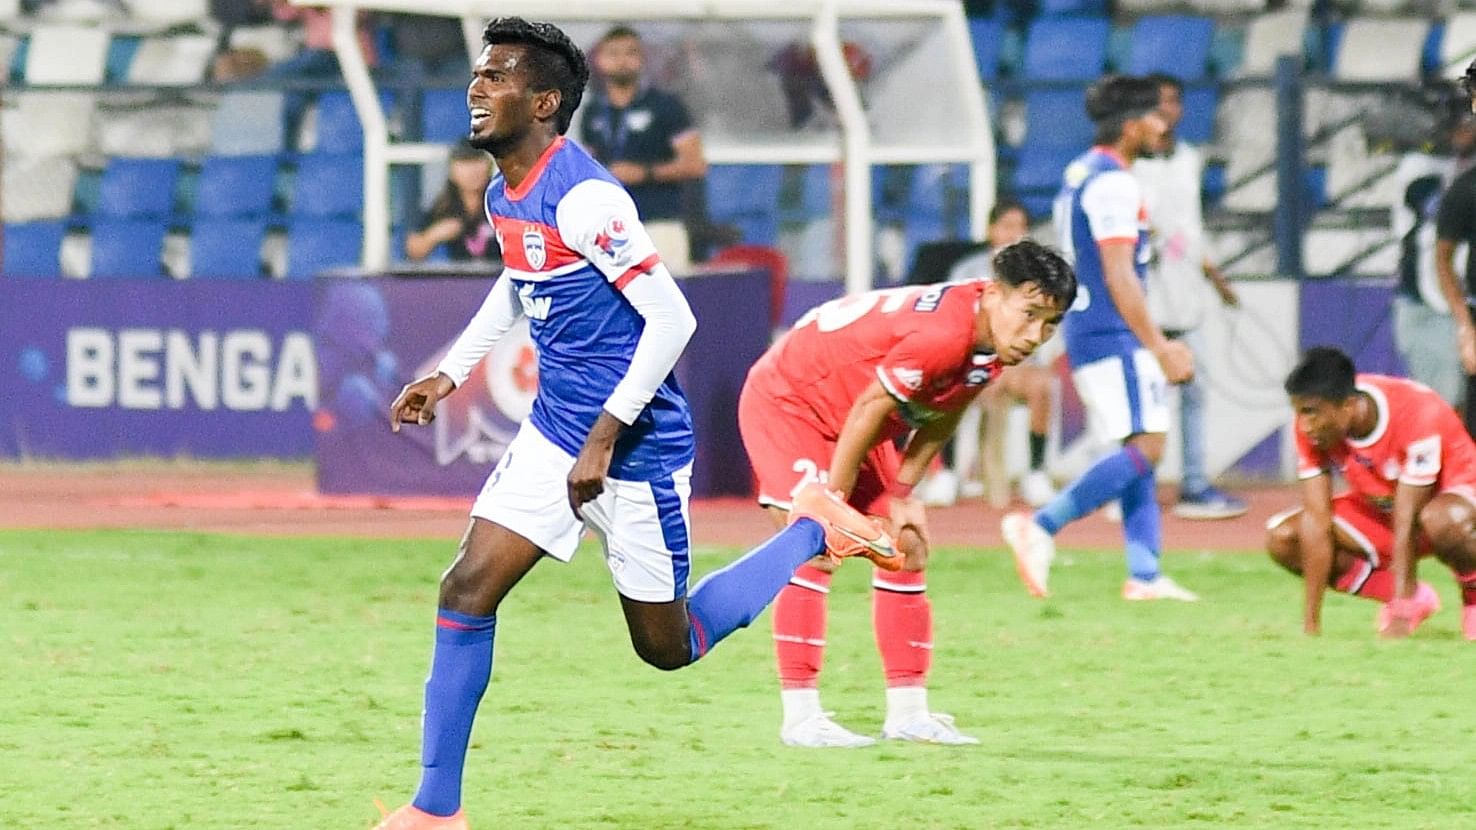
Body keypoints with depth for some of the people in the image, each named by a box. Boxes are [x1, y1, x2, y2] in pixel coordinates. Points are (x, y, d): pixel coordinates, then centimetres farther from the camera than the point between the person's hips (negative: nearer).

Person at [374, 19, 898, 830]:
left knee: (668, 646, 5)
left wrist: (604, 438, -26)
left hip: (635, 449, -8)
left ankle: (813, 531, 24)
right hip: (553, 433, 8)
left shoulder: (582, 197, -23)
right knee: (465, 590, -5)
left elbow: (671, 319, -25)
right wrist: (450, 373, 21)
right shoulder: (504, 194, 4)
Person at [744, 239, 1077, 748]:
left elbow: (940, 418, 5)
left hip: (848, 424, 10)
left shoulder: (994, 346, -9)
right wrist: (833, 500, -19)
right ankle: (800, 717, -18)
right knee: (816, 548, -19)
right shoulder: (942, 334, -37)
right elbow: (868, 411, -29)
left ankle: (907, 711, 12)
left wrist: (901, 493, 1)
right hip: (785, 400, -10)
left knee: (908, 548, 7)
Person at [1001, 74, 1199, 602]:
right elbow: (1119, 277, -18)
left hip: (1085, 334, 10)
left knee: (1141, 451, 10)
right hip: (1113, 336, -10)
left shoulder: (1081, 173, 18)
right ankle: (1040, 527, -20)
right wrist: (1160, 349, -16)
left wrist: (1157, 345, 24)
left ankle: (1144, 575, 6)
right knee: (1144, 448, -14)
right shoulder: (1113, 183, -13)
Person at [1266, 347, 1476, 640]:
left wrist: (1399, 622, -32)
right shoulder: (1312, 427, -20)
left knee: (1441, 520, -42)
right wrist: (1310, 626, -23)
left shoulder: (1416, 415, -34)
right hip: (1378, 508, 6)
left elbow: (1405, 525, -33)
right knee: (1282, 538, -15)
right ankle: (1415, 599, -1)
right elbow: (1316, 519, -20)